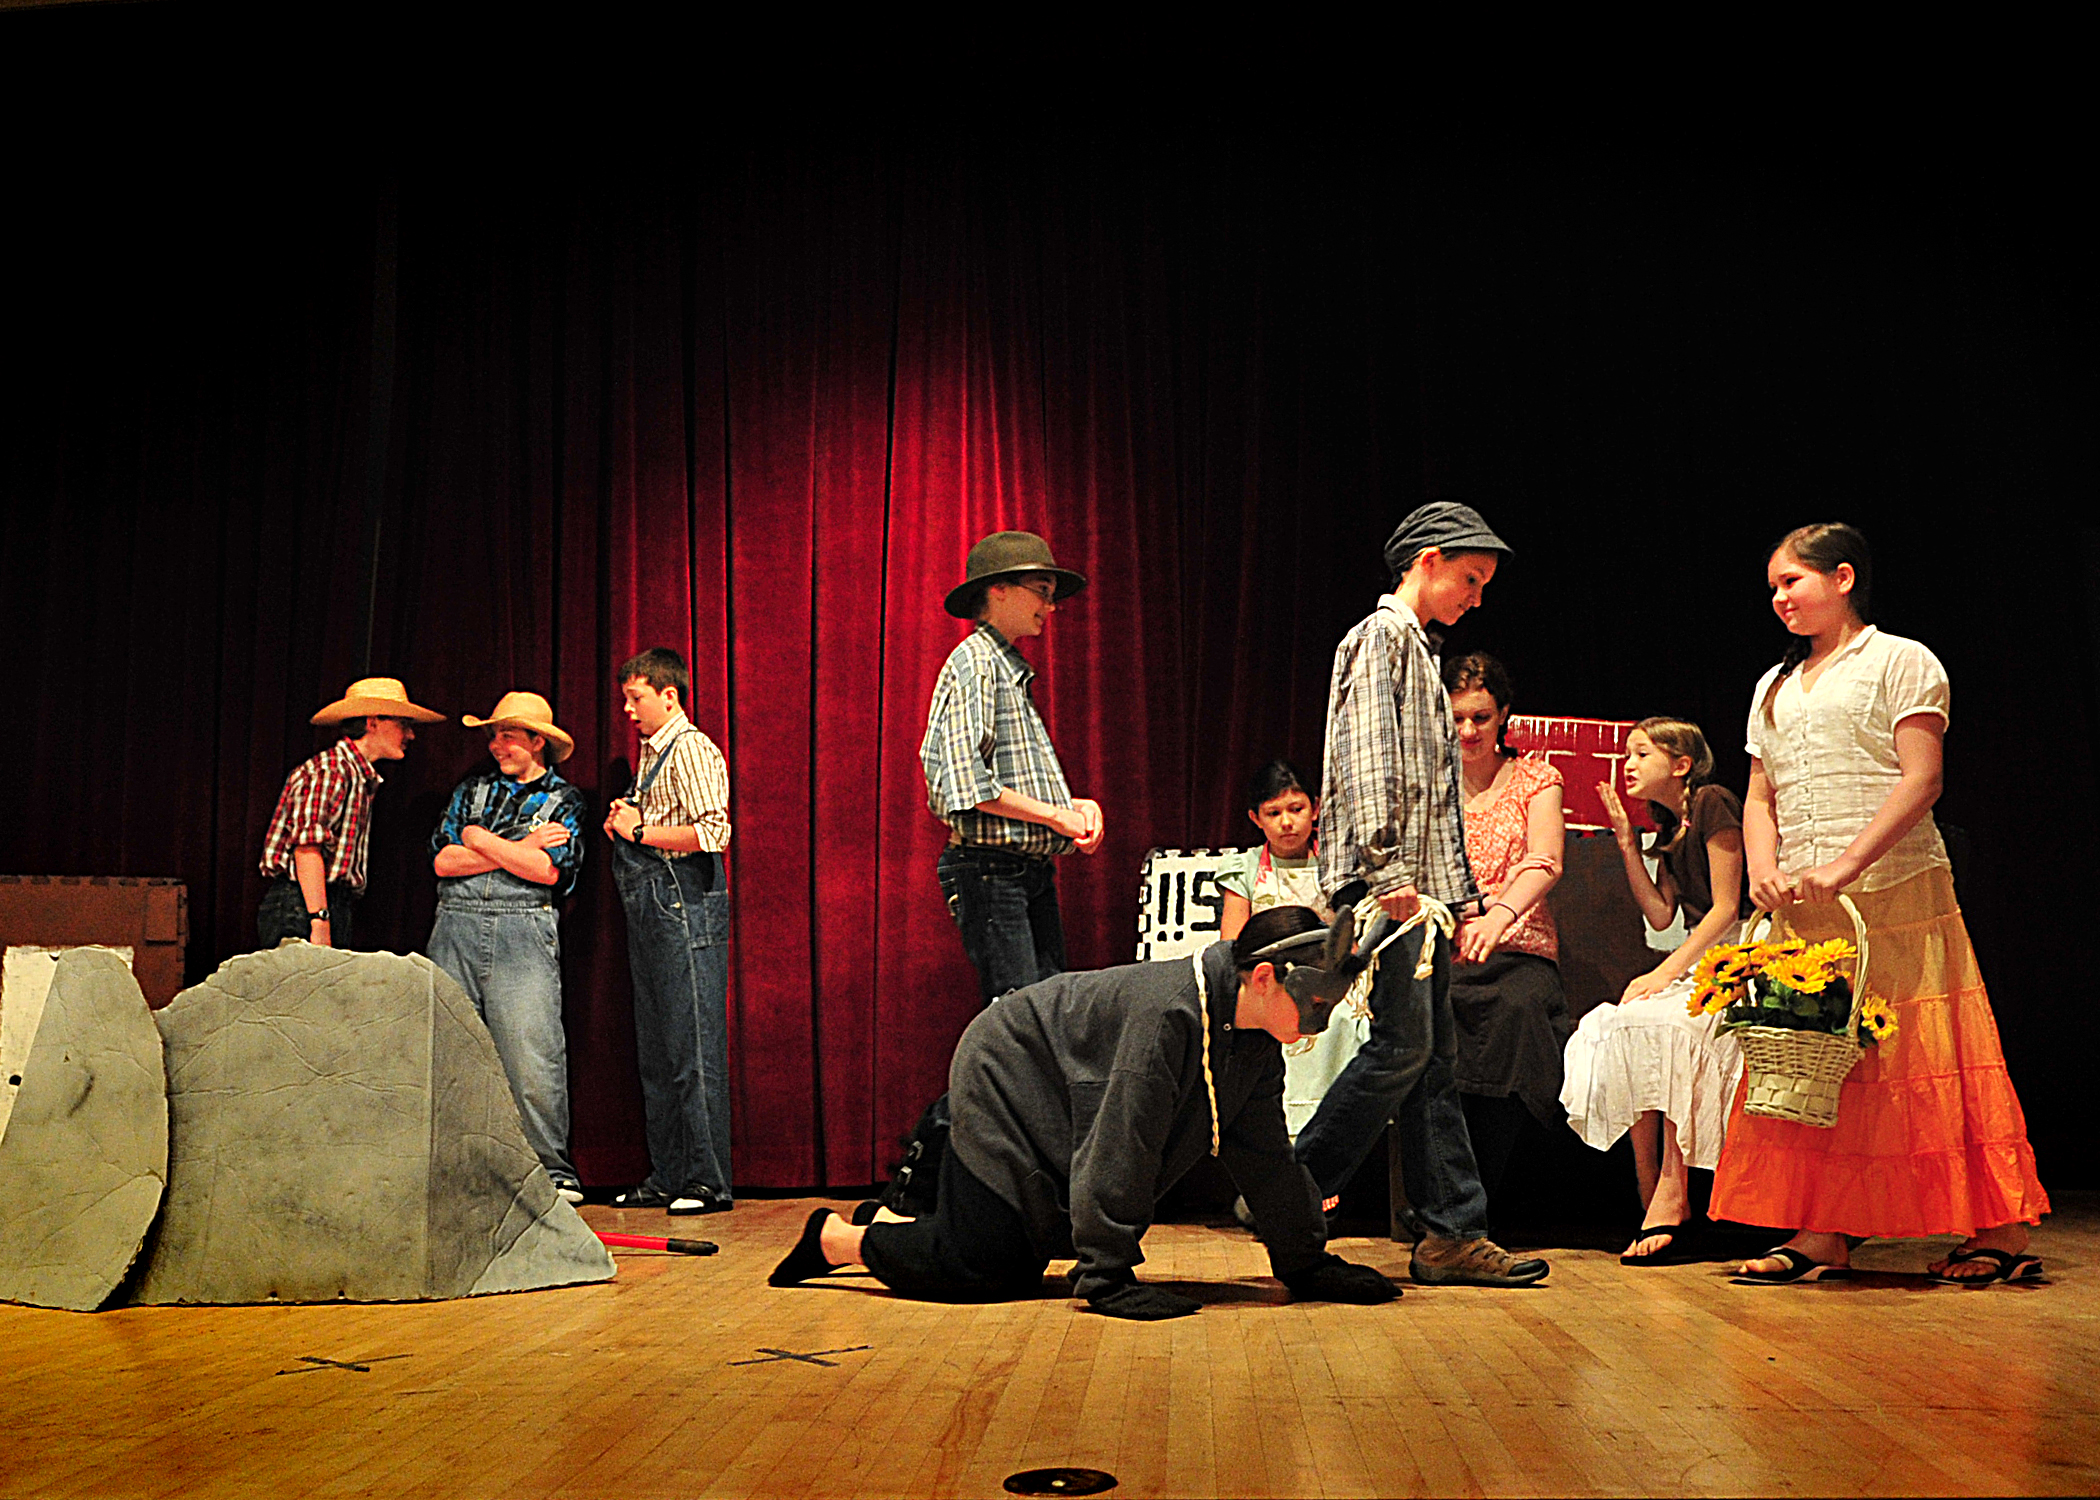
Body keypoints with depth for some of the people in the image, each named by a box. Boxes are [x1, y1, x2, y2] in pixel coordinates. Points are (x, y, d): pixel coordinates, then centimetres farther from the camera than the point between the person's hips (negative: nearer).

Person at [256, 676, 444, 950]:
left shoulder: (361, 778, 21)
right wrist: (320, 921, -22)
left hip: (334, 908, 9)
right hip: (300, 908, -9)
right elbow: (307, 847, -17)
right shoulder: (328, 770, -8)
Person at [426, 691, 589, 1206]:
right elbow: (442, 860, 4)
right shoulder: (472, 789, 17)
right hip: (456, 929, 3)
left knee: (532, 1056, -8)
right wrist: (520, 847, -3)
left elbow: (550, 870, -8)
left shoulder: (564, 800, 8)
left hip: (524, 932, -3)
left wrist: (481, 840, -2)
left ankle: (550, 1168, 0)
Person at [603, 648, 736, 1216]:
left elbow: (714, 830, -20)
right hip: (650, 912, 10)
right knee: (655, 1050, 11)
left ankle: (709, 1181, -4)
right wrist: (624, 824, 9)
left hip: (685, 906, -10)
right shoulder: (650, 754, 21)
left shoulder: (691, 749, -9)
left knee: (694, 1048, -8)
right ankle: (666, 1177, 18)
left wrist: (642, 831, -13)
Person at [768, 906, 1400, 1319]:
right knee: (975, 1270, -15)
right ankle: (834, 1237, 7)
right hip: (1003, 1086, -9)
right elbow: (1124, 1147, -32)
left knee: (1017, 1269, 8)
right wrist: (1108, 1277, -28)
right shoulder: (1170, 1013, -34)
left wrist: (1308, 1263, 6)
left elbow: (1265, 1155, 4)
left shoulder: (1257, 1043, -6)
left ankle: (885, 1222, 29)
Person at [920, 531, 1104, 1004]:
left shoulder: (1011, 668, 22)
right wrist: (1054, 814, -14)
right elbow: (964, 783, -21)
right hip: (990, 870, -9)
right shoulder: (973, 662, -9)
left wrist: (1074, 806, 6)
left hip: (1033, 873, 10)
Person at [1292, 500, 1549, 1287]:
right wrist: (1389, 870, -23)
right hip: (1387, 881, -10)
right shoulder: (1382, 635, -3)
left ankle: (1453, 1232, 9)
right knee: (1402, 1046, -13)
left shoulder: (1418, 650, 25)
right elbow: (1368, 757, -16)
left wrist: (1451, 896, 18)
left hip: (1419, 886, 10)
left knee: (1433, 1058, 7)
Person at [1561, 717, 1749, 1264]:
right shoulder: (1668, 828, 19)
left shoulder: (1713, 803, -7)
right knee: (1617, 1024, -17)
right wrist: (1627, 843, 8)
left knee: (1663, 1021, -32)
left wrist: (1666, 972, -16)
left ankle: (1671, 1196, -28)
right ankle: (1652, 1200, -17)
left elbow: (1726, 906, -12)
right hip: (1699, 962, 8)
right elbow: (1661, 915, 12)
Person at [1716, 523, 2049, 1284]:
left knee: (1919, 1064, -5)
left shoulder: (1900, 661, 1)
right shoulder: (1773, 686, 20)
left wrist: (1846, 866, -19)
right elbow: (1760, 797, 17)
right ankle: (1822, 1236, 8)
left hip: (1895, 893, -6)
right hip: (1800, 909, 6)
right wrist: (1763, 870, -2)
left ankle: (2004, 1231, 4)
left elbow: (1921, 779, -9)